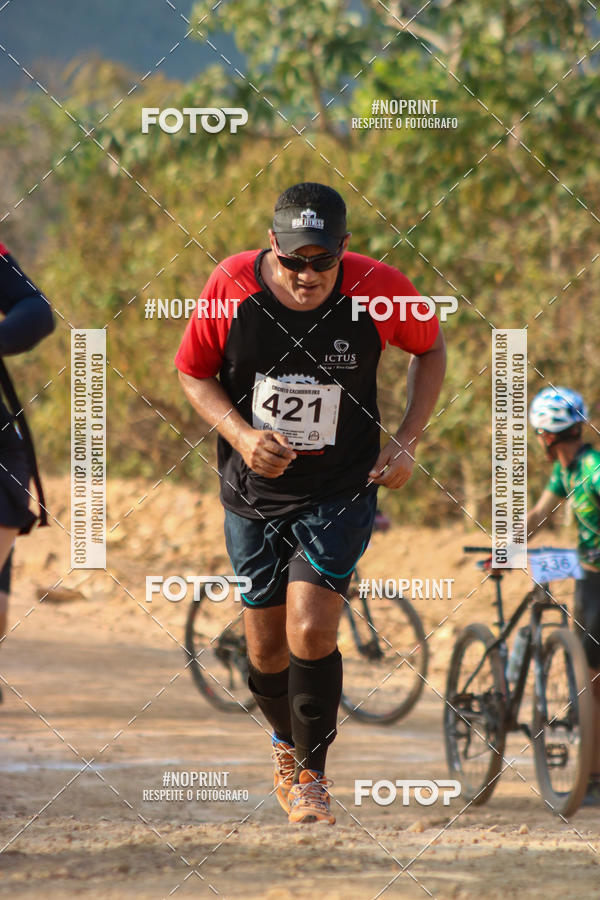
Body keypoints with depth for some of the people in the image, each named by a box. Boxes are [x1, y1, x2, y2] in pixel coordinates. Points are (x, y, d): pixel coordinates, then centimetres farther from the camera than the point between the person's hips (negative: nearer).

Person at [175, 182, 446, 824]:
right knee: (265, 646, 8)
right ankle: (286, 742, 39)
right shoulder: (230, 287, -15)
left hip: (341, 490, -2)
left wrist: (407, 440, -5)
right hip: (253, 490, 2)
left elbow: (430, 347, 5)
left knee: (310, 628, -17)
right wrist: (240, 433, -17)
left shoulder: (380, 290, -16)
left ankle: (312, 772, 2)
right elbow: (193, 373, 0)